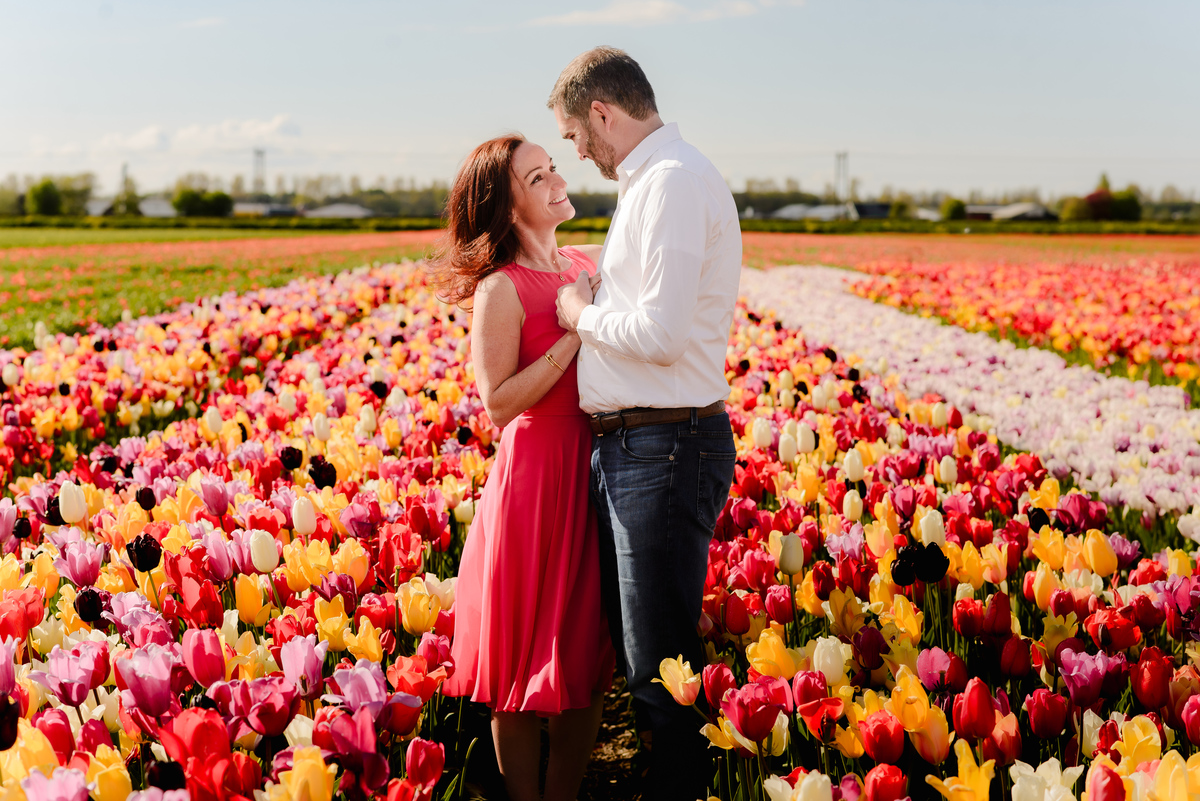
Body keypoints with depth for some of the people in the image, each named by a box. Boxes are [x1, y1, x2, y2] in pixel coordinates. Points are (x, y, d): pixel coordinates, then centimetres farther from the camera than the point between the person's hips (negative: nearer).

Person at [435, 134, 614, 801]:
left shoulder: (591, 262, 9)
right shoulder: (502, 288, -10)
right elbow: (500, 403, -16)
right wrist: (576, 332, -18)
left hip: (602, 469, 6)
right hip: (539, 476, -6)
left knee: (592, 652, 13)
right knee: (531, 659, 5)